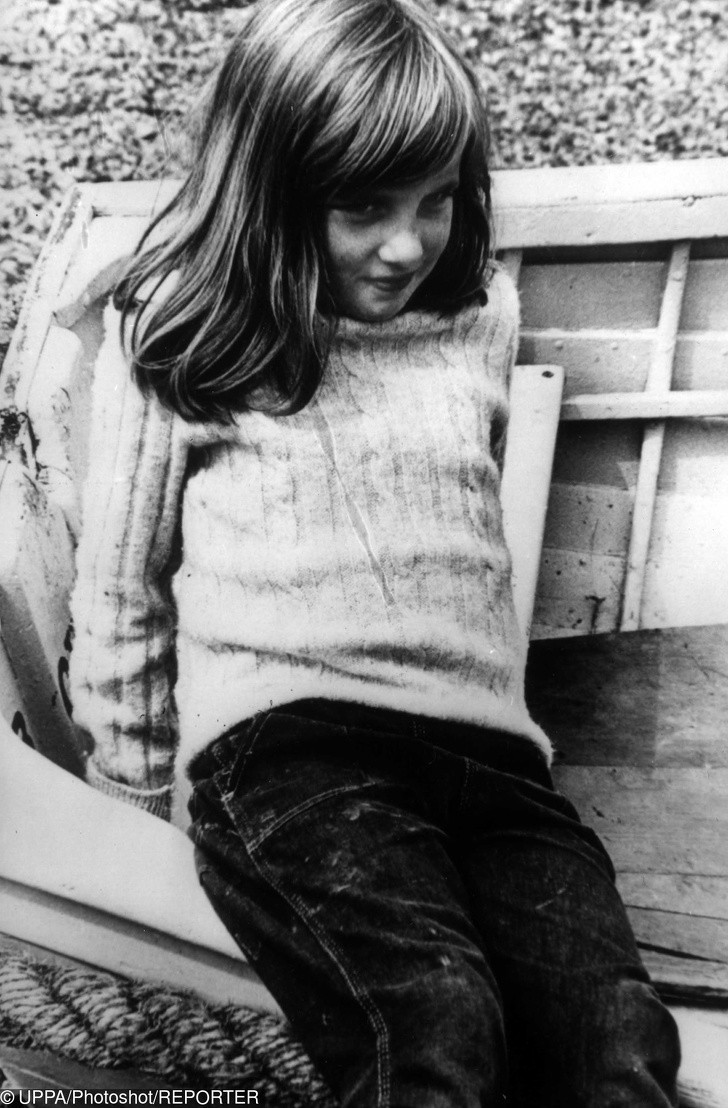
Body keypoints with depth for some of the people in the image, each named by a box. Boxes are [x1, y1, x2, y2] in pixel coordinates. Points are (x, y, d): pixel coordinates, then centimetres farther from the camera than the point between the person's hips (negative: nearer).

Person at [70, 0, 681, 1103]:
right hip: (286, 733, -3)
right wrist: (135, 792, 14)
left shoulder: (482, 314, 18)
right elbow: (119, 590, 12)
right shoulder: (173, 328, 7)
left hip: (486, 741, 4)